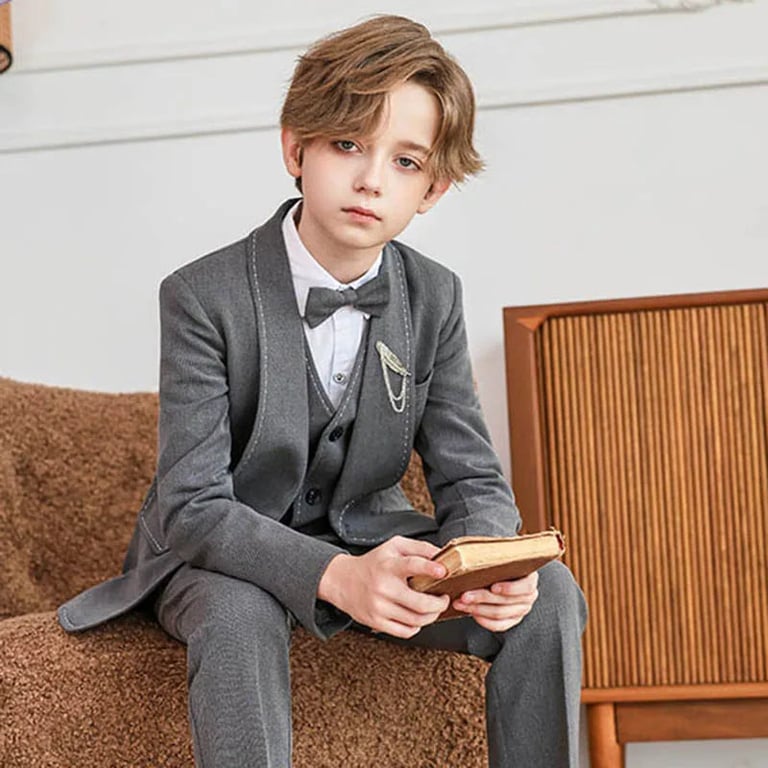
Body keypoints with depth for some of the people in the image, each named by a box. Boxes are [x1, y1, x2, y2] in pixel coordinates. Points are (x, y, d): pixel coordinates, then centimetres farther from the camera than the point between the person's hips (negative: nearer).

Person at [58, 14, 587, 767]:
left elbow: (470, 478, -4)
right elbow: (192, 505, -25)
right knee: (239, 613, -38)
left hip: (368, 537, 4)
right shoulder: (204, 296, -19)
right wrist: (336, 575, -43)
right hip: (224, 558, -3)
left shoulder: (434, 299, -5)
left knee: (547, 592, -18)